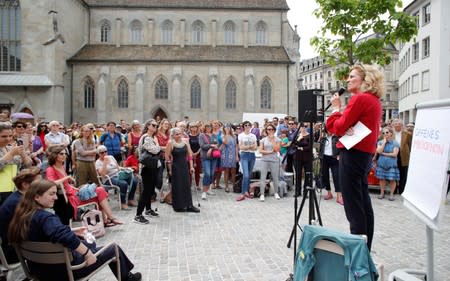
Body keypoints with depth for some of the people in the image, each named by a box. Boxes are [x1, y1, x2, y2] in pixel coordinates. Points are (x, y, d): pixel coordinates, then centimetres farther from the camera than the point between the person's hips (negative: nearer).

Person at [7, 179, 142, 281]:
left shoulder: (23, 215, -2)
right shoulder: (45, 217, -30)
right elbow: (65, 236, -50)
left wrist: (73, 232, 12)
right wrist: (87, 253, -37)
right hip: (62, 269, -9)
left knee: (88, 245, 31)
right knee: (113, 249, 7)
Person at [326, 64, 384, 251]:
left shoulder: (359, 98, -13)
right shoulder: (375, 100, 15)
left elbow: (338, 127, -13)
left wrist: (336, 108, 1)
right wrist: (349, 129, -2)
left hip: (353, 154, -10)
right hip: (366, 154, 10)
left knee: (353, 205, -5)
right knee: (363, 202, 13)